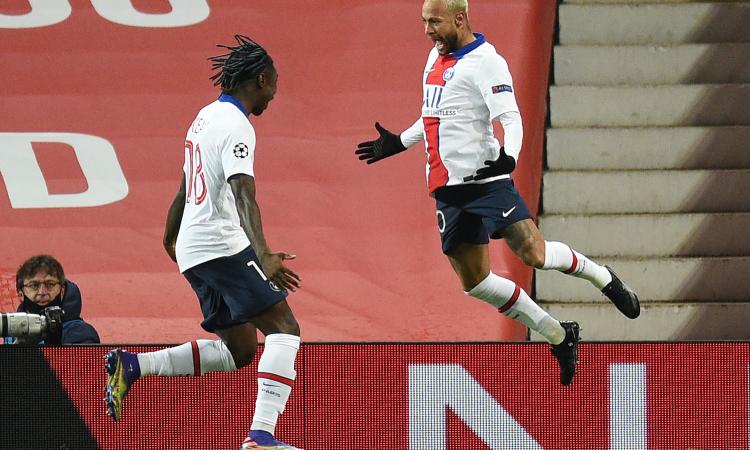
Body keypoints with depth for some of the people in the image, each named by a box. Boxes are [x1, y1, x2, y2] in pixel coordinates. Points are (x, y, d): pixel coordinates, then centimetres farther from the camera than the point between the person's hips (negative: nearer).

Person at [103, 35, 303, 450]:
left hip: (193, 250, 10)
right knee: (284, 327, -15)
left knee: (239, 350, 13)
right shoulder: (236, 127, -12)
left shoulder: (206, 117, 17)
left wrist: (170, 238, 45)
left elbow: (186, 186, 30)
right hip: (223, 245, -10)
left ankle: (131, 366, 10)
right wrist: (264, 256, -38)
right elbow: (244, 196, -27)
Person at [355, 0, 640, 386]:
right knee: (473, 281, 1)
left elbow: (510, 118, -19)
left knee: (533, 254, -19)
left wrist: (508, 155, -38)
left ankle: (601, 277, 12)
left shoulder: (485, 62, -10)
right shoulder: (437, 55, 16)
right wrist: (398, 142, 34)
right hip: (449, 190, 8)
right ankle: (559, 337, 14)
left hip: (485, 179, -8)